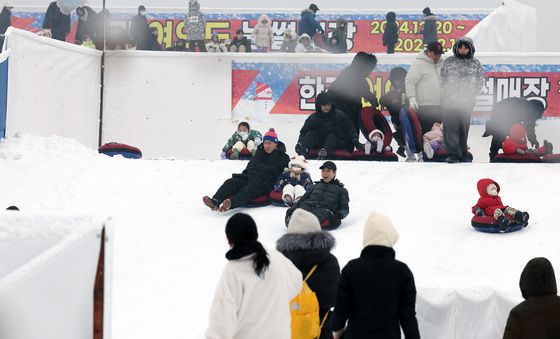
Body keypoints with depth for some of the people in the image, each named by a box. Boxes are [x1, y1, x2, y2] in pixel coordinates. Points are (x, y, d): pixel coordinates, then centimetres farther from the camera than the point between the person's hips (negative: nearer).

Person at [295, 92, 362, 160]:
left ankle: (323, 152, -57)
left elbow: (350, 130, -1)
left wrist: (355, 142, -14)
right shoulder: (313, 118, -1)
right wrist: (300, 142, -22)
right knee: (310, 133, -21)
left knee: (332, 136, -30)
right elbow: (303, 132, -3)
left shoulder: (339, 116, -3)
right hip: (319, 142, 1)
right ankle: (303, 150, -50)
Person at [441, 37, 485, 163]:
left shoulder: (475, 63, 7)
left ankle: (463, 154, 15)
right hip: (450, 100, -1)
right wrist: (447, 92, 2)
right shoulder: (448, 62, 6)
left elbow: (480, 80, 14)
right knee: (451, 126, -9)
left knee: (464, 127, 6)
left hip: (467, 101, 1)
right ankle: (453, 154, -11)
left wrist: (472, 94, 5)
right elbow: (442, 78, 11)